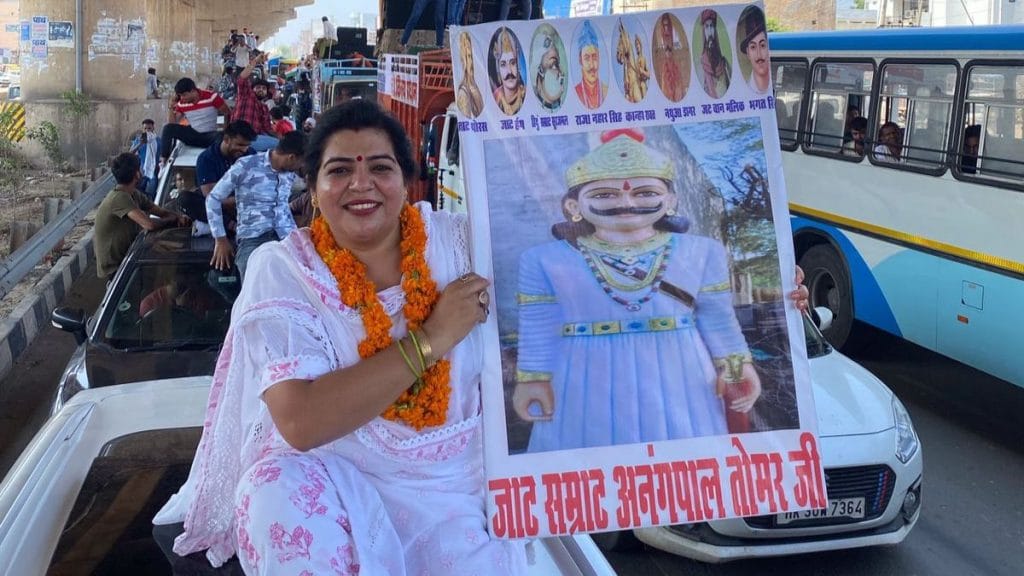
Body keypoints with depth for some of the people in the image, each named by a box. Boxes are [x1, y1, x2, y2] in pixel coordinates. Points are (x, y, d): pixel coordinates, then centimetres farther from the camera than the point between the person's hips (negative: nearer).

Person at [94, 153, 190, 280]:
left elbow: (162, 212, 6)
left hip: (125, 258, 8)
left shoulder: (133, 194, 4)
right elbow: (149, 224, -33)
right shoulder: (120, 198, -24)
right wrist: (173, 219, -15)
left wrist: (179, 217, -16)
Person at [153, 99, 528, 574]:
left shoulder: (456, 240, -2)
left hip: (455, 485, 2)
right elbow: (300, 422, -23)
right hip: (332, 476, -2)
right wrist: (429, 339, -22)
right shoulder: (281, 269, -9)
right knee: (282, 495, -31)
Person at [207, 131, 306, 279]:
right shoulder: (245, 167, -5)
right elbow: (213, 199, 3)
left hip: (285, 238, 5)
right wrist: (221, 239, 2)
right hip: (252, 239, -5)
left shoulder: (290, 173, 13)